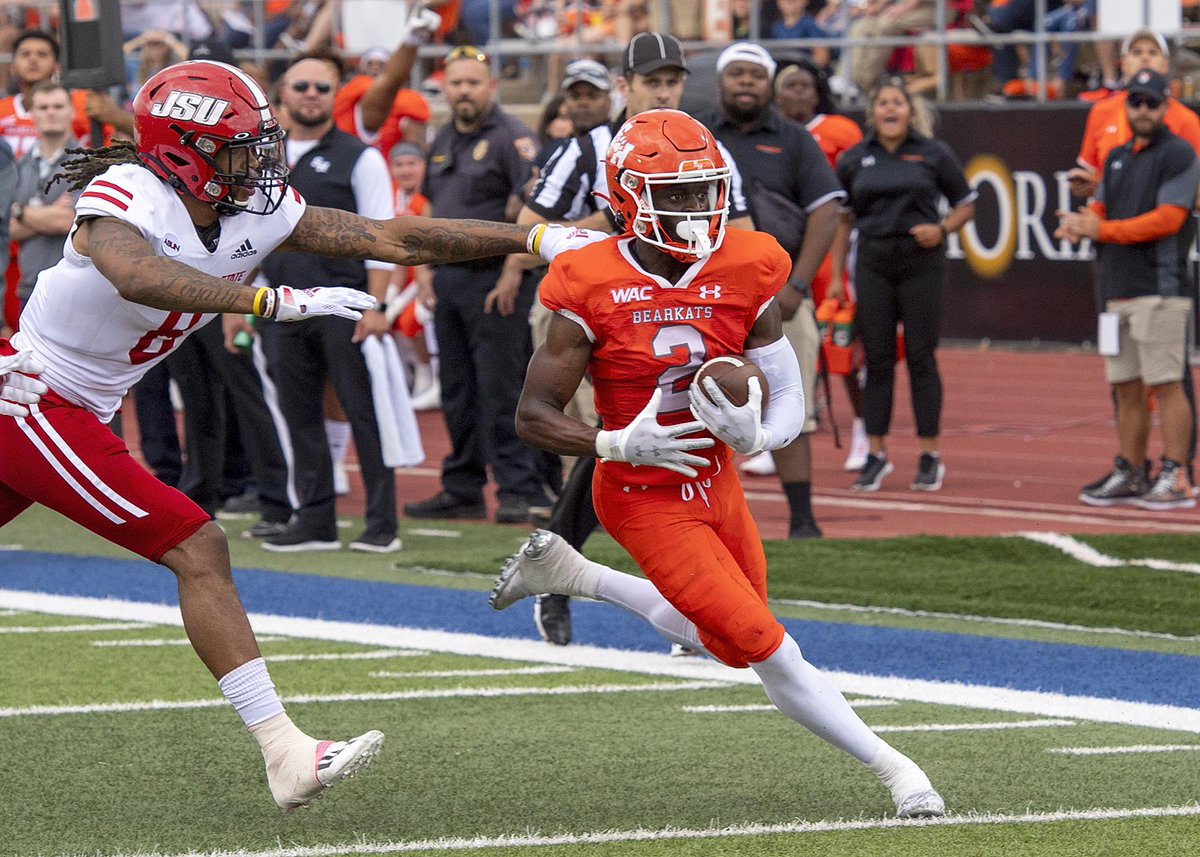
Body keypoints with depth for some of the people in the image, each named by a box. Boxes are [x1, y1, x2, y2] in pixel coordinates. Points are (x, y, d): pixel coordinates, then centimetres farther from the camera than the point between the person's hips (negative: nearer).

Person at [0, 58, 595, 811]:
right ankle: (285, 755, -14)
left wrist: (536, 237, -5)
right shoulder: (121, 197, -21)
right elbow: (139, 277, -44)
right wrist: (276, 302, -48)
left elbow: (394, 239, -1)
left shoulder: (258, 212, 0)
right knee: (199, 550, -13)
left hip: (76, 411, 9)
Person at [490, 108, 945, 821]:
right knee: (767, 649, -10)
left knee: (723, 640, 23)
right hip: (646, 500, -6)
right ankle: (892, 767, 5)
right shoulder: (593, 291, -18)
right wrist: (618, 445, -29)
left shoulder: (746, 278, -8)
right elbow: (533, 416, -14)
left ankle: (568, 573, 37)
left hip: (717, 484, 6)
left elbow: (789, 399, -4)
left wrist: (755, 435, -26)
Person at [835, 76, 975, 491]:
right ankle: (876, 454, 10)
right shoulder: (854, 160, 7)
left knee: (921, 356, 0)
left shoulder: (934, 154, 2)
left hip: (921, 265, -2)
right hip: (873, 266, 2)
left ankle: (930, 457, 7)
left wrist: (941, 228, -11)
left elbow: (966, 205, 9)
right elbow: (841, 217, 13)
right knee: (877, 359, 3)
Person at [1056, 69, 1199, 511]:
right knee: (1126, 387, 10)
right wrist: (1081, 222, -1)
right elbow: (1102, 208, 24)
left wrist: (1103, 229, -16)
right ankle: (1129, 475, 15)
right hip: (1118, 289, 8)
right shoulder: (1117, 158, 20)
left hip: (1159, 288, -8)